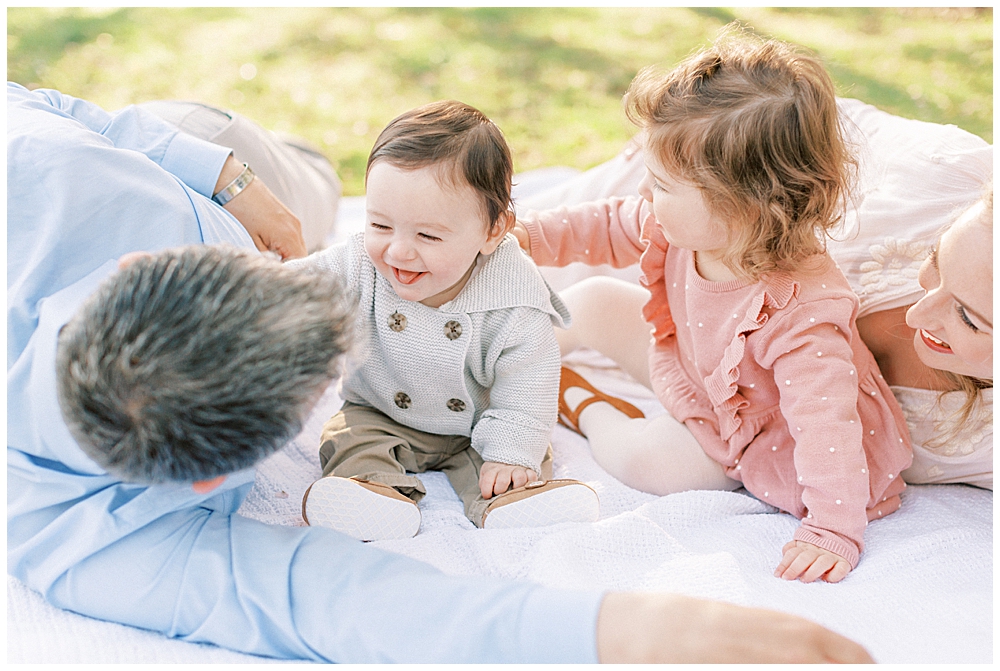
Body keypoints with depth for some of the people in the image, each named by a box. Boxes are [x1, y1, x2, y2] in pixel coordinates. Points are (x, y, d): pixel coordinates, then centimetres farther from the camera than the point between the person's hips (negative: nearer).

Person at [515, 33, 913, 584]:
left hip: (754, 436, -6)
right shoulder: (687, 226, -23)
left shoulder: (800, 314, -44)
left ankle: (580, 403, 12)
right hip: (692, 363, 7)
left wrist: (834, 531, -38)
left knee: (640, 459, -20)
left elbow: (826, 423, -39)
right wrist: (525, 236, -10)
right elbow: (610, 227, -5)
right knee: (599, 300, 4)